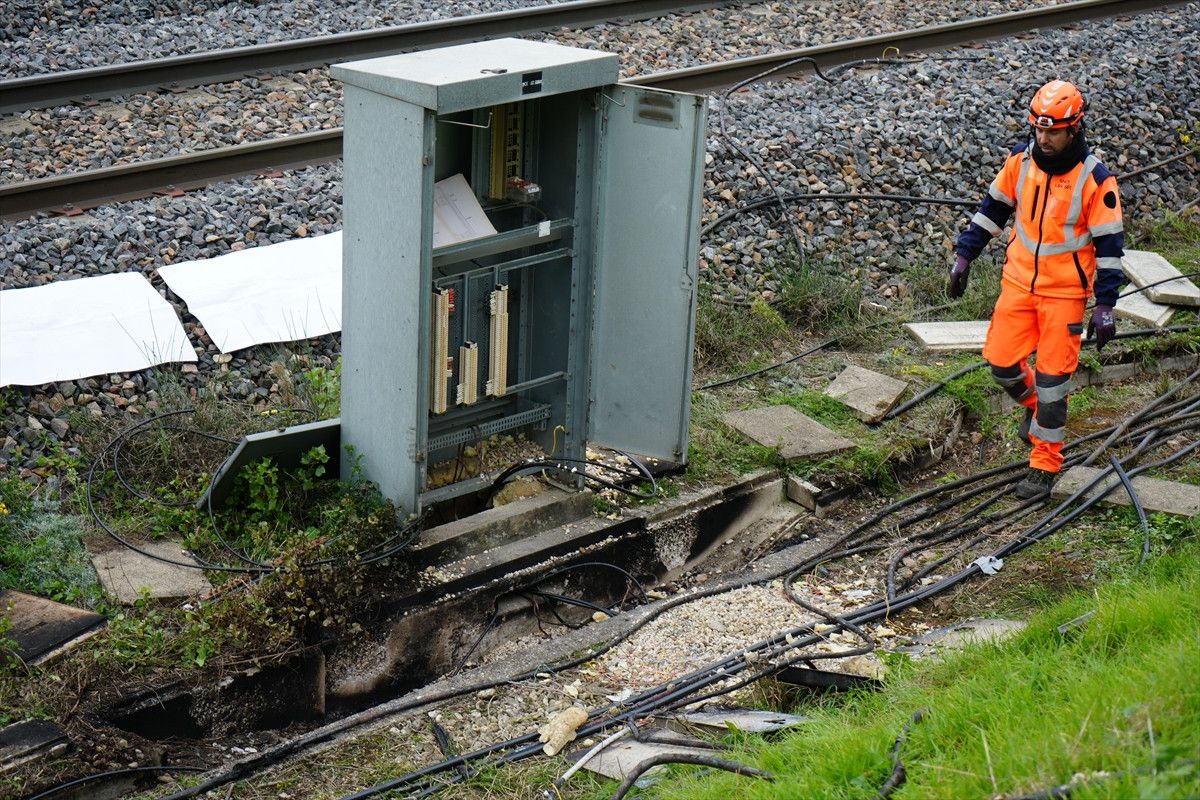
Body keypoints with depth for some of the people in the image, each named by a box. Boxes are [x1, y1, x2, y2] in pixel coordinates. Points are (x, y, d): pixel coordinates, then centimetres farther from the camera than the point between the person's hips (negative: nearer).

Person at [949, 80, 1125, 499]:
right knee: (1001, 362, 3)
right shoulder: (1021, 160, -5)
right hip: (1019, 280, 4)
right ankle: (1032, 404, 36)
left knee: (1051, 377, -1)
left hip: (1065, 291, -4)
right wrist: (963, 257, 7)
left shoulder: (1095, 179, -16)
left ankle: (1045, 465, 12)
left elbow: (1109, 244, -11)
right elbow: (992, 209, 8)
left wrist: (1105, 307, -13)